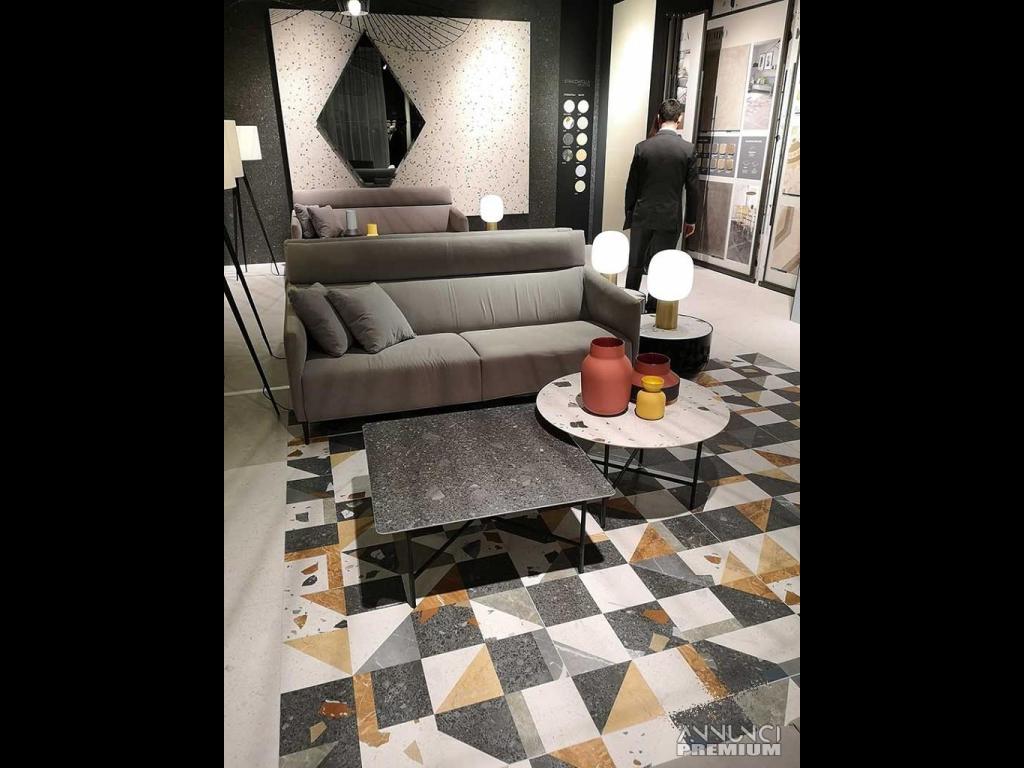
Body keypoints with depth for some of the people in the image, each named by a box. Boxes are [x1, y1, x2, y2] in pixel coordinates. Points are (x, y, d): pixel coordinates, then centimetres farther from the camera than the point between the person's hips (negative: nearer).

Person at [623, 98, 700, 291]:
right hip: (670, 218, -1)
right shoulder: (688, 149, -5)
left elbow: (631, 186, 1)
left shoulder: (642, 147, -3)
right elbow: (692, 188, -2)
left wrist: (629, 214, 12)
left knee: (635, 265, 11)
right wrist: (691, 219, 8)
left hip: (642, 216, 2)